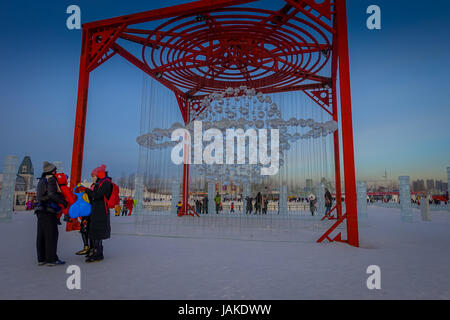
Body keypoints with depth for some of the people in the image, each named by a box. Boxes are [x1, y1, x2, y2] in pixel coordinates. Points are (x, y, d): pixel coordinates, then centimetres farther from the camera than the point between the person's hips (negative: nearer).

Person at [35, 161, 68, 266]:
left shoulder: (42, 180, 20)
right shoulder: (51, 179, -7)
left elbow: (41, 195, 20)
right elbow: (52, 194, -19)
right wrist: (63, 201, -10)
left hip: (41, 210, 9)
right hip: (48, 210, -9)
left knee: (41, 235, 9)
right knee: (51, 235, -6)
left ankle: (41, 259, 15)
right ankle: (51, 259, -5)